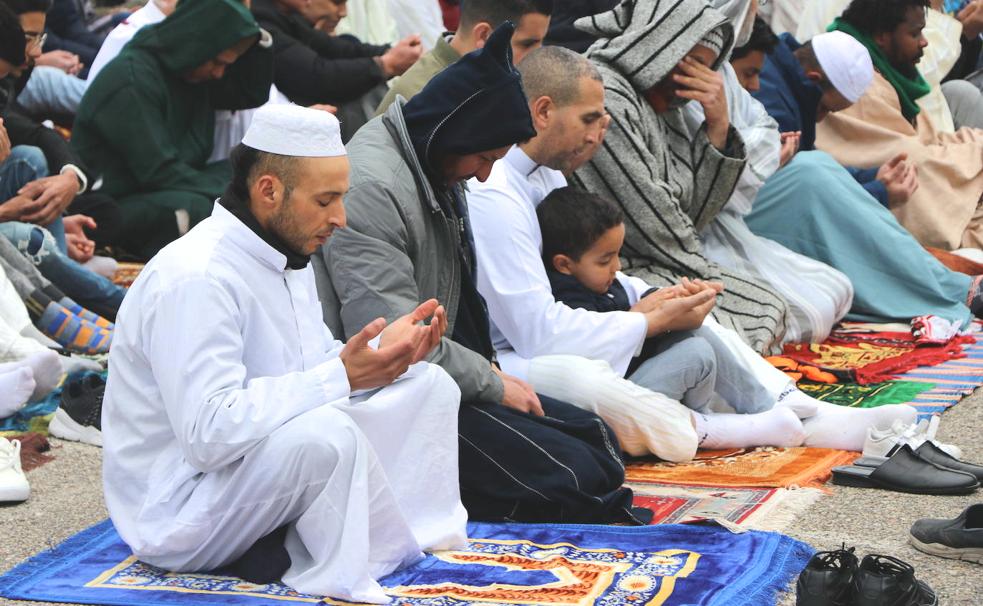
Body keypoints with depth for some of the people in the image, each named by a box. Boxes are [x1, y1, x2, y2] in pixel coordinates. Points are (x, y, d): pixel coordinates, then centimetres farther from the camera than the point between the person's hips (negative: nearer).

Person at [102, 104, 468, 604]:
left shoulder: (286, 254, 7)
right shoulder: (194, 278, -25)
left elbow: (310, 370, 14)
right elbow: (209, 432, -32)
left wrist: (381, 355, -7)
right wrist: (342, 375, -33)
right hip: (177, 517, -10)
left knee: (429, 387, 6)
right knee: (324, 434, -37)